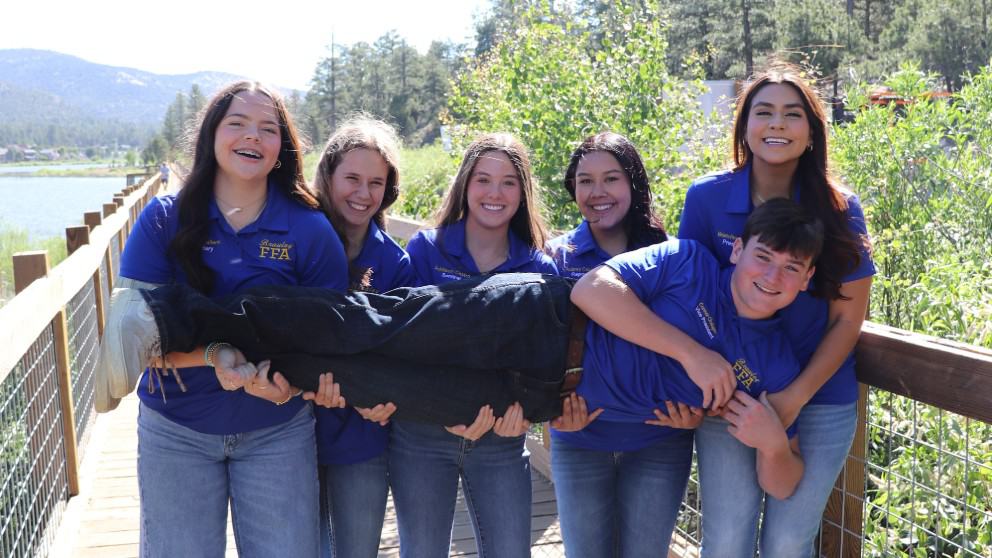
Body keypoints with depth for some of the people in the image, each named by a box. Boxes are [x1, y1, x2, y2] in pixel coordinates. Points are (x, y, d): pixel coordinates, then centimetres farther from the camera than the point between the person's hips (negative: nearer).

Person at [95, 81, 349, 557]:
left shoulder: (310, 230, -7)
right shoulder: (164, 220, -6)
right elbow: (135, 330, -12)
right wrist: (212, 354, -29)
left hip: (277, 432, 0)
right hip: (175, 432, 0)